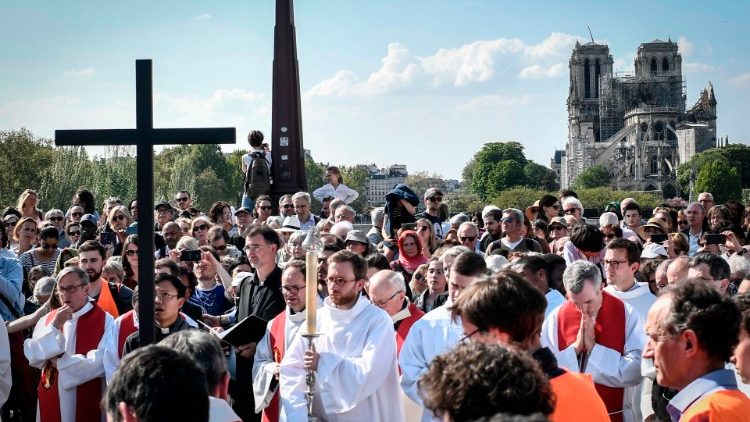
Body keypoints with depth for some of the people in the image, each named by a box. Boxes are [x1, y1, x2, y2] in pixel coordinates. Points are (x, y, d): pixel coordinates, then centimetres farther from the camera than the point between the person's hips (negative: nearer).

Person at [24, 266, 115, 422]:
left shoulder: (104, 321, -6)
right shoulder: (47, 320, 8)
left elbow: (102, 363, -16)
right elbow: (33, 358, -2)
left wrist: (60, 362, -7)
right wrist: (54, 327, -13)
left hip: (88, 404, -3)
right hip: (52, 403, 3)